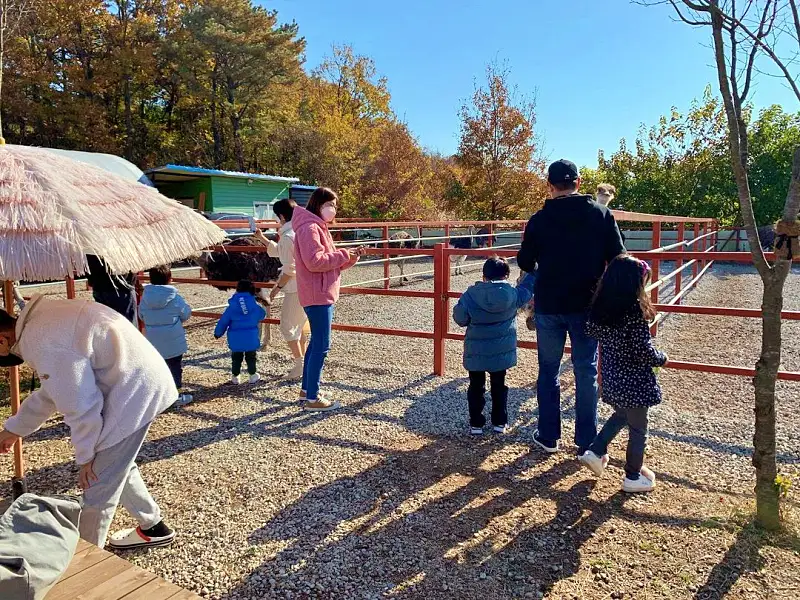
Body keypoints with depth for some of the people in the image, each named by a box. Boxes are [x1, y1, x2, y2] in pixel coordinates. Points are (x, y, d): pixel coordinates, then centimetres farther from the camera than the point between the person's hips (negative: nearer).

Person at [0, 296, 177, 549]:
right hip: (140, 381, 10)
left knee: (98, 484, 4)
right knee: (117, 466, 26)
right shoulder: (42, 322, 13)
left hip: (133, 390, -10)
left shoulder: (41, 344, -19)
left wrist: (84, 455, -3)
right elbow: (53, 389, 26)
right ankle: (153, 527, 42)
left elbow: (80, 406, -18)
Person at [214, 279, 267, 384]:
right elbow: (262, 315, 12)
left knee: (236, 357, 16)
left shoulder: (232, 306, -4)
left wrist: (218, 333, 17)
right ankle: (253, 376, 22)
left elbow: (223, 321, 2)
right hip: (251, 337, -1)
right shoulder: (255, 305, -7)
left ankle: (235, 377, 22)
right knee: (251, 357, 15)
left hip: (235, 338, 1)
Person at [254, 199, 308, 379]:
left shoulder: (287, 236, -17)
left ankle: (299, 366, 4)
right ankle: (302, 360, 29)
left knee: (287, 326, 1)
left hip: (296, 289, -9)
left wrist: (277, 287, -9)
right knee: (298, 325, 20)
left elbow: (289, 269, -19)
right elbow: (278, 251, 27)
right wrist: (261, 238, 31)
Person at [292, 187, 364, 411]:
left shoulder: (318, 227, 18)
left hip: (322, 294, 11)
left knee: (316, 342, 16)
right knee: (321, 345, -6)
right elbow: (315, 261, -24)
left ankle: (306, 389, 27)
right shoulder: (309, 228, -14)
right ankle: (312, 398, 1)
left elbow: (330, 262, 19)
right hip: (318, 295, -11)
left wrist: (350, 256, 4)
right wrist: (343, 255, -15)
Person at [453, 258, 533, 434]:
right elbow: (527, 289, 8)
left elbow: (460, 318, -5)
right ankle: (500, 422, 24)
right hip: (502, 351, 1)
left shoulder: (471, 295, -13)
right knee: (499, 386, 17)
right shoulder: (512, 294, -11)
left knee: (476, 387, 11)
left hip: (476, 352, -1)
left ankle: (476, 423, 16)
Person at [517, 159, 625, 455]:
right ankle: (587, 442, 14)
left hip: (549, 306, 0)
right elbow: (618, 258, -4)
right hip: (586, 306, 0)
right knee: (586, 372, 8)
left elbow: (525, 262, 3)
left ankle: (548, 436, 20)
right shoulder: (601, 214, -3)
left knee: (548, 370, 12)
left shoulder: (539, 219, -4)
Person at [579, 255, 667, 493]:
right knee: (637, 429, 12)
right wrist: (662, 358, -1)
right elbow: (645, 352, -20)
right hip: (634, 381, -6)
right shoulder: (635, 310, -23)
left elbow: (594, 331, 12)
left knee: (621, 415, 30)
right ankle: (633, 477, 26)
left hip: (613, 378, 6)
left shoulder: (600, 307, -4)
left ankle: (595, 451, 27)